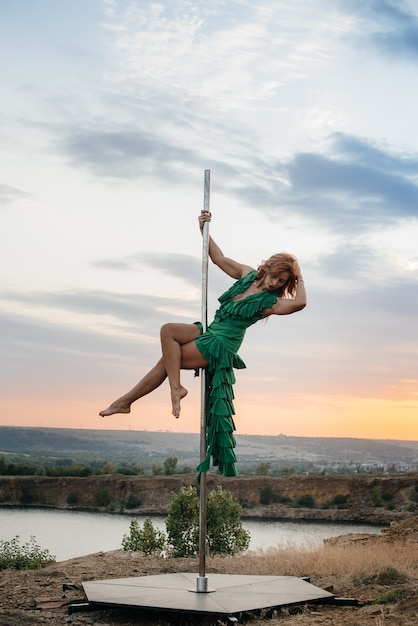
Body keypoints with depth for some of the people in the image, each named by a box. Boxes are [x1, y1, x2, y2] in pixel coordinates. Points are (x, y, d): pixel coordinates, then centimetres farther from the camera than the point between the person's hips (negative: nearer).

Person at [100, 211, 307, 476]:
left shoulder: (270, 301, -11)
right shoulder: (249, 274, 8)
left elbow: (299, 303, -31)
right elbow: (220, 259, 17)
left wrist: (299, 278, -17)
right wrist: (205, 231, 9)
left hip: (221, 346, -8)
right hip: (209, 332, 8)